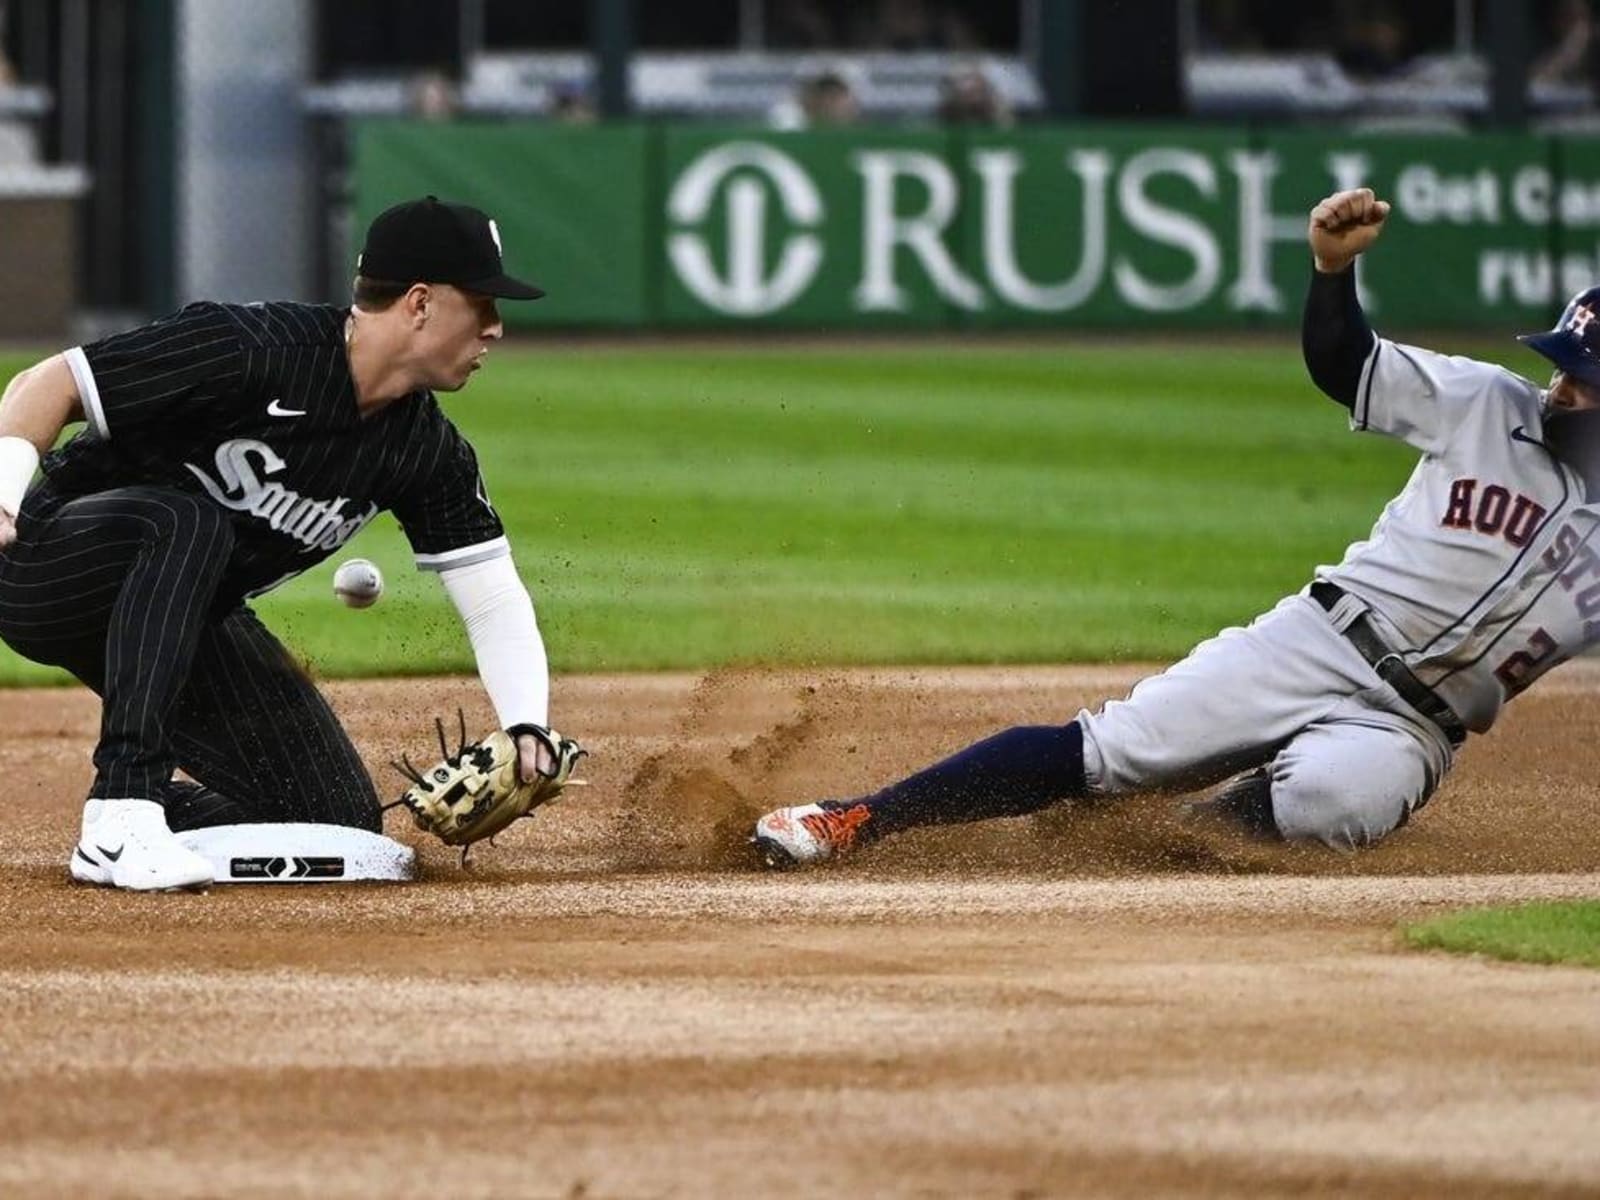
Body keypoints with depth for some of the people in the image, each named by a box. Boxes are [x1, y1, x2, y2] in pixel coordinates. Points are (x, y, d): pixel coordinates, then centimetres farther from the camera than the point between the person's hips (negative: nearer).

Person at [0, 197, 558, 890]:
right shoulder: (249, 351, -25)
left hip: (191, 620, 6)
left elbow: (492, 597, 1)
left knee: (341, 821, -7)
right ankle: (121, 816, -40)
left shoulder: (428, 450, -4)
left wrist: (527, 727, -16)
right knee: (187, 520, -39)